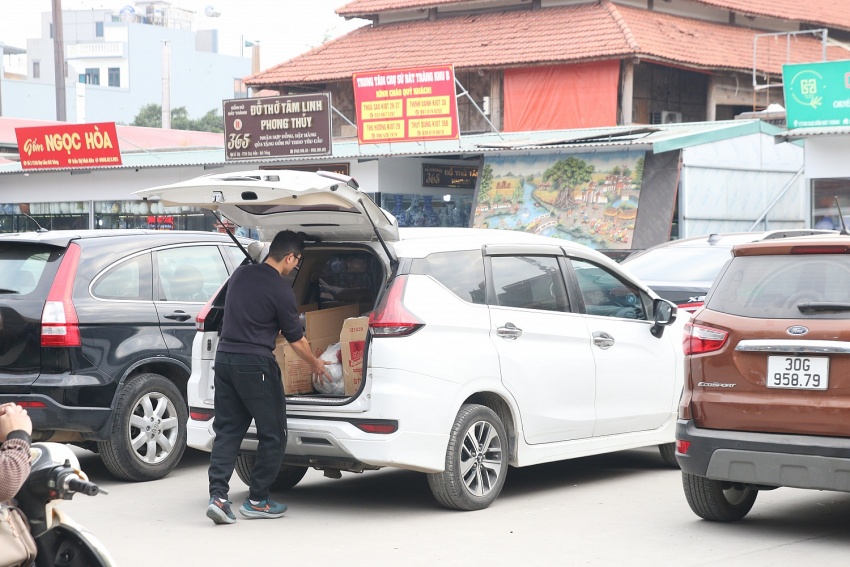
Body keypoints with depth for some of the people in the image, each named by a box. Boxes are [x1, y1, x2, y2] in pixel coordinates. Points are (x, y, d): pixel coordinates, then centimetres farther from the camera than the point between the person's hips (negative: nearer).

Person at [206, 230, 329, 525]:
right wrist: (315, 365, 16)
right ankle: (257, 500, 10)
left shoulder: (240, 274, 9)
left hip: (224, 357, 7)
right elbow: (296, 339, -2)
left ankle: (218, 495, -5)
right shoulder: (280, 291, -11)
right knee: (273, 434, 6)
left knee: (227, 431, 9)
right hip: (255, 365, -7)